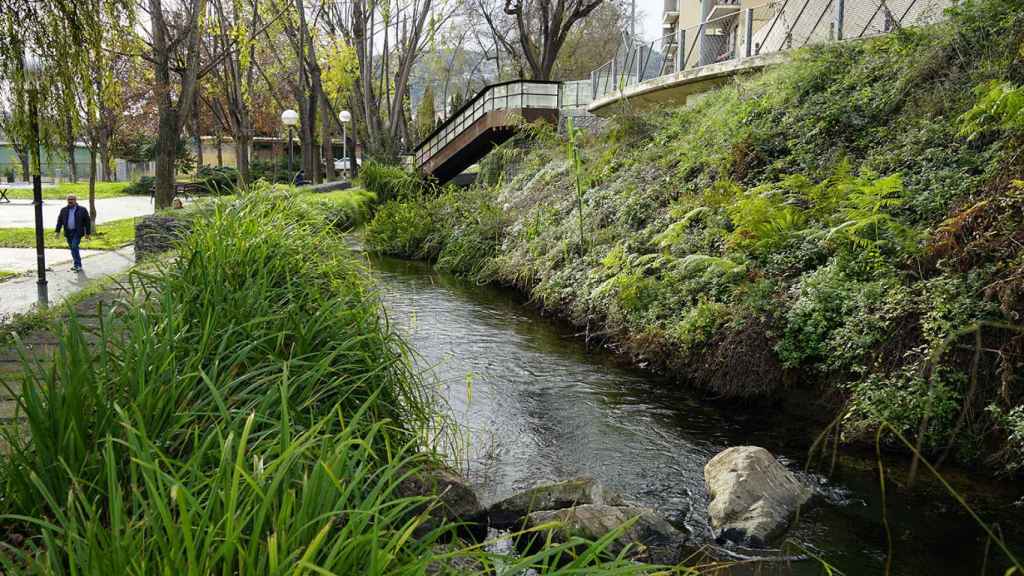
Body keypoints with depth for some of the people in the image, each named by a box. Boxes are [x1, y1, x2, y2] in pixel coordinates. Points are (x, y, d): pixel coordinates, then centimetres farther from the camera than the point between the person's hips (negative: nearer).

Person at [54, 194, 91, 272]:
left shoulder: (82, 210, -3)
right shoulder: (64, 210, 9)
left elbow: (87, 222, 0)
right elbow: (59, 221, 11)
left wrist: (87, 233, -2)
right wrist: (57, 231, 3)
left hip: (77, 232, -5)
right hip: (68, 233, 5)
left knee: (74, 247, -15)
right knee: (73, 248, 9)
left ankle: (77, 265, -8)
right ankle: (78, 265, 18)